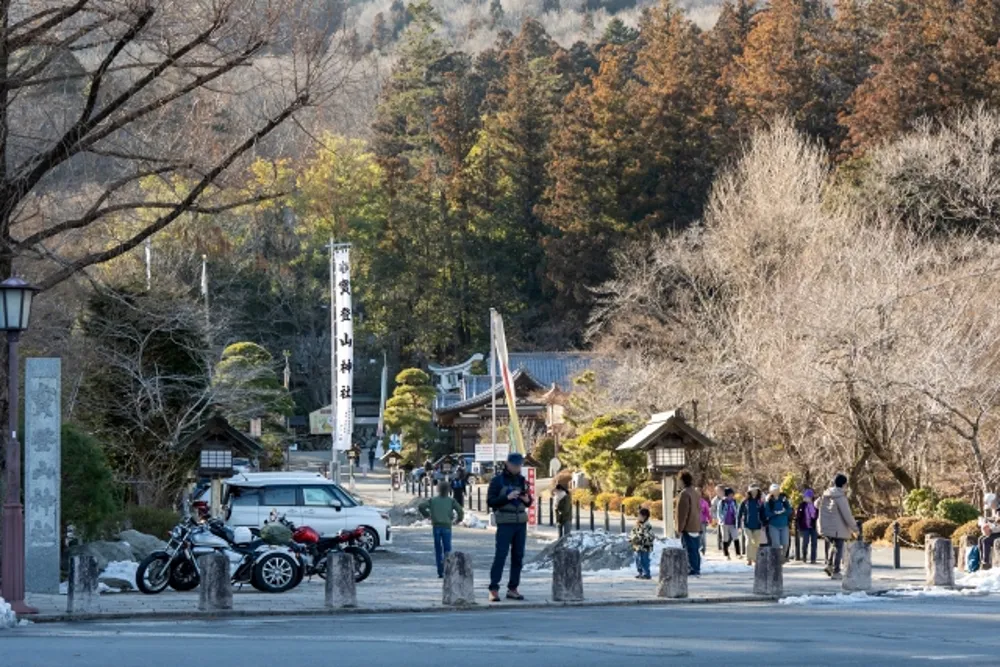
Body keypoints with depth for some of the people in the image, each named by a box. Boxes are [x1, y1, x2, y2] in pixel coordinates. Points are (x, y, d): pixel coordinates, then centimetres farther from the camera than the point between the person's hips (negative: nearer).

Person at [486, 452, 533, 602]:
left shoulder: (522, 480, 13)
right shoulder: (498, 480, -1)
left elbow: (529, 503, 20)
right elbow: (490, 501, -6)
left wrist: (527, 500, -4)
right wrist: (507, 497, -19)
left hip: (521, 522, 5)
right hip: (505, 523, -5)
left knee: (518, 556, 3)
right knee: (501, 555, -11)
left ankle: (512, 589, 8)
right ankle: (494, 590, -10)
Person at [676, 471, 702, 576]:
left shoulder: (685, 493, -16)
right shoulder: (695, 492, 11)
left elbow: (683, 512, -18)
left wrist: (680, 527, -12)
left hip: (688, 527, -9)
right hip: (697, 527, 9)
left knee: (690, 549, -6)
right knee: (695, 549, 13)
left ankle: (694, 570, -7)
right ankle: (697, 569, 16)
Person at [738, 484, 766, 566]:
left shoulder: (760, 503, 3)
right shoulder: (745, 502, 0)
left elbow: (762, 514, 8)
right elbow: (739, 513, 3)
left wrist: (763, 524, 1)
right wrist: (738, 525, 0)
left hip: (757, 526, 2)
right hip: (747, 525, -2)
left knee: (756, 543, 6)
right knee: (749, 541, -14)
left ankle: (755, 559, 20)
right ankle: (749, 559, -8)